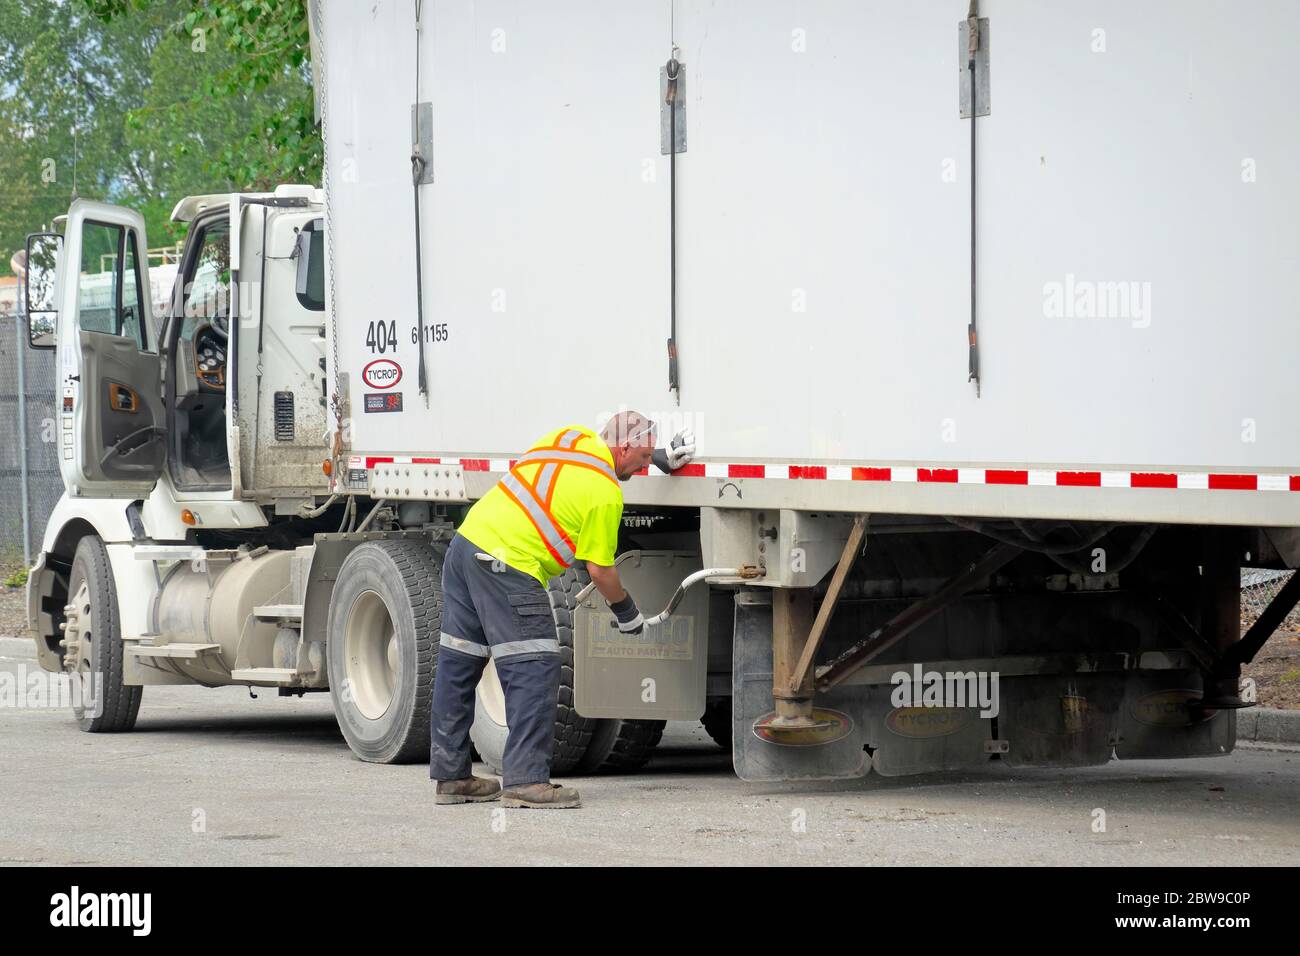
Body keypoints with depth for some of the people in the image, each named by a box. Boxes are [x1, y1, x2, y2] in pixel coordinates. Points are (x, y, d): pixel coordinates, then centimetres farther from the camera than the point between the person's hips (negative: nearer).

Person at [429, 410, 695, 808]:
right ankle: (526, 780, -11)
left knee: (457, 663, 13)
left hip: (466, 541, 9)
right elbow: (599, 569, -3)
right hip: (508, 568, -9)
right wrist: (626, 611, 13)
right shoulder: (606, 493, -9)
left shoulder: (572, 435, 12)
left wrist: (661, 458, 39)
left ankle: (450, 775, 22)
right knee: (534, 671, -6)